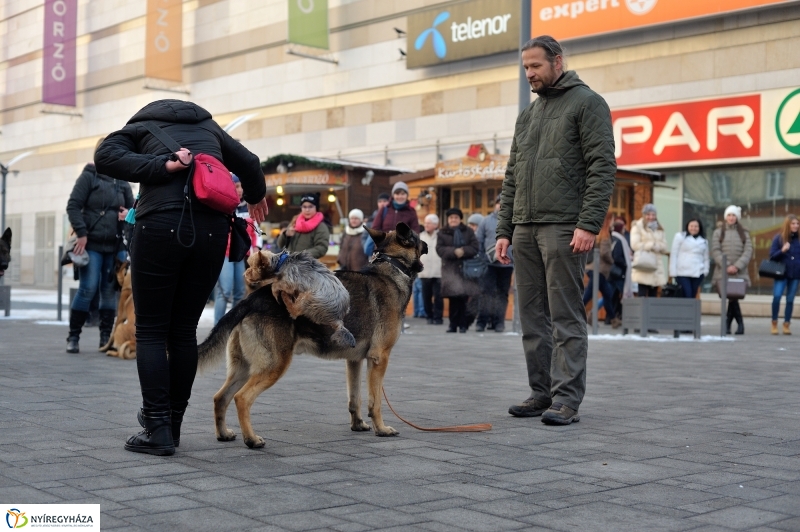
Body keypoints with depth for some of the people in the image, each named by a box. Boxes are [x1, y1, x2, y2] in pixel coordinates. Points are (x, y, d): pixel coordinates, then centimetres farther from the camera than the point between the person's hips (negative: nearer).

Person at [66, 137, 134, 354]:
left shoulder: (122, 182, 13)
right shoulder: (89, 176, 0)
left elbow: (132, 206, 21)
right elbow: (73, 205, -5)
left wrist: (128, 213, -2)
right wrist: (81, 233, -13)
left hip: (114, 246, 4)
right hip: (91, 243, -4)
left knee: (110, 291, 5)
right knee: (88, 289, -9)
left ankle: (106, 337, 13)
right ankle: (73, 336, 2)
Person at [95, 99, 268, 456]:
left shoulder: (140, 126, 19)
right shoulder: (208, 127, 28)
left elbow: (105, 156, -2)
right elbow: (250, 163, 28)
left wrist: (162, 166, -7)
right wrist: (255, 198, 47)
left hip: (162, 224, -3)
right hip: (212, 228, 3)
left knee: (151, 330, 6)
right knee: (184, 330, 13)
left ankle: (157, 430, 0)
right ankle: (173, 424, 22)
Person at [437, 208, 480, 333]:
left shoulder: (468, 232, 11)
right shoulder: (442, 233, 11)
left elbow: (474, 248, 1)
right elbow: (440, 249, -2)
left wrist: (463, 251, -16)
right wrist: (454, 252, -16)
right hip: (450, 268, 0)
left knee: (464, 297, -5)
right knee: (453, 297, -3)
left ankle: (463, 324, 1)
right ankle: (453, 324, 4)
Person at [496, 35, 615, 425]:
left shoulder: (586, 103, -1)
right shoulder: (528, 113, 21)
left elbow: (603, 167, -11)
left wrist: (589, 224, -19)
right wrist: (504, 229, 12)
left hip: (563, 228, -7)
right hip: (524, 229, 8)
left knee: (566, 317, -6)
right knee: (532, 316, 9)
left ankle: (567, 398, -2)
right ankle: (541, 392, 16)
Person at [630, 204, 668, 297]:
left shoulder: (659, 229, 19)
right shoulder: (637, 227, 3)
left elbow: (664, 247, 11)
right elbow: (635, 245, -9)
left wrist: (654, 246, -9)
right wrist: (652, 245, -5)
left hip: (656, 266, 5)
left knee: (653, 295, 4)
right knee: (642, 294, -10)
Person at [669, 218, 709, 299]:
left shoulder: (704, 241, 16)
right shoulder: (680, 237, 4)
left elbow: (706, 258, 19)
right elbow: (674, 255, 1)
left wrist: (705, 271, 6)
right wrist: (673, 272, -5)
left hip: (697, 273, 4)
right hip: (682, 273, -4)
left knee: (692, 296, 4)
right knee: (686, 296, -13)